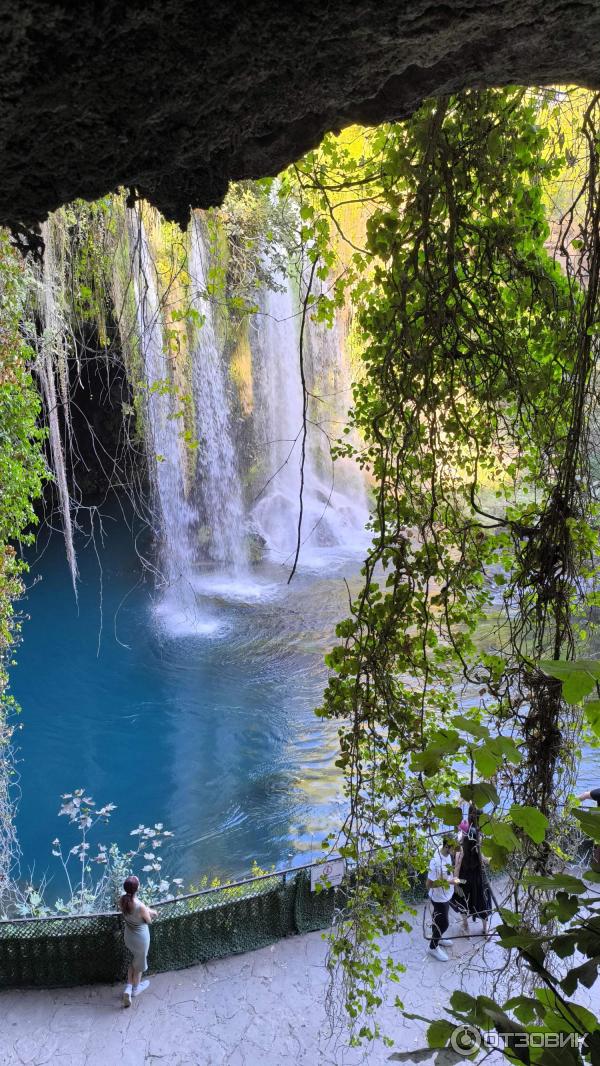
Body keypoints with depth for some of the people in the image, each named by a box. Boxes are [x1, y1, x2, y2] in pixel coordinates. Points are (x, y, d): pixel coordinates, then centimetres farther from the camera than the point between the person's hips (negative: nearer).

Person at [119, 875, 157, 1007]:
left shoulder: (122, 900, -19)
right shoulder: (140, 906, -36)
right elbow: (149, 921, -18)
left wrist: (148, 911, 0)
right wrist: (149, 913, 0)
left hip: (128, 935, 5)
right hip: (140, 938, -5)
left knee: (135, 959, 32)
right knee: (139, 963, 24)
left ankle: (128, 987, 28)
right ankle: (136, 988, 46)